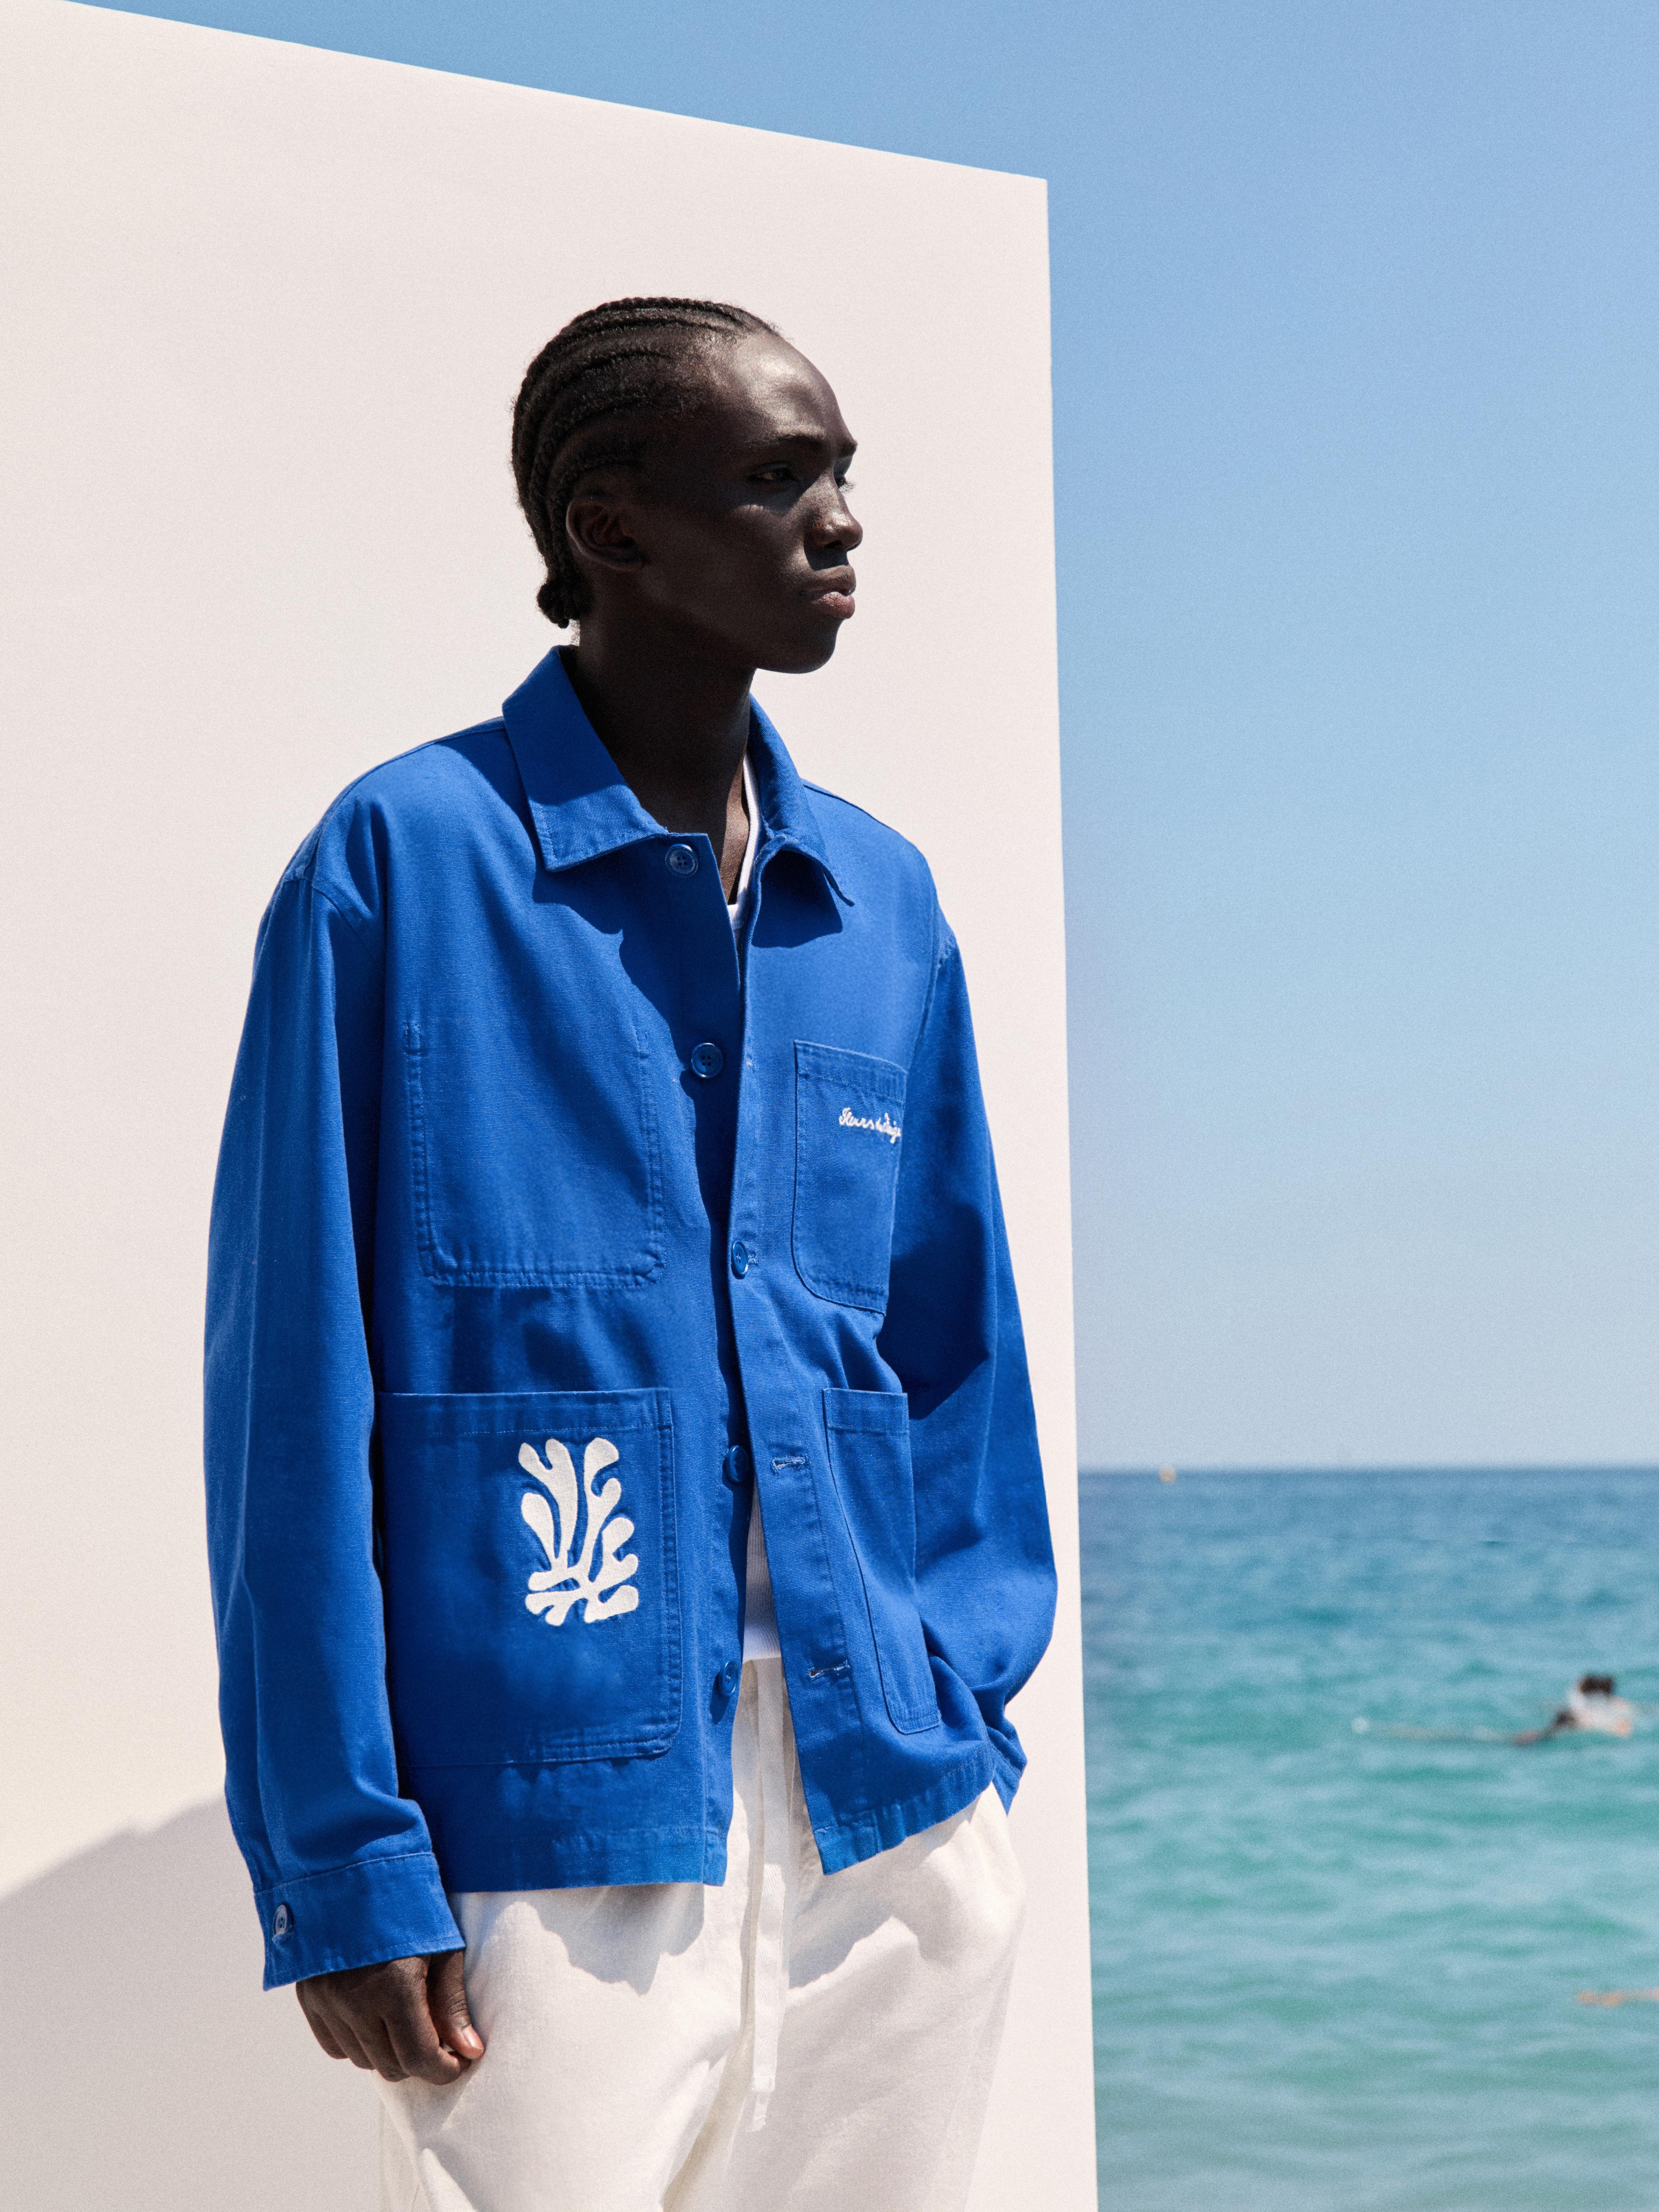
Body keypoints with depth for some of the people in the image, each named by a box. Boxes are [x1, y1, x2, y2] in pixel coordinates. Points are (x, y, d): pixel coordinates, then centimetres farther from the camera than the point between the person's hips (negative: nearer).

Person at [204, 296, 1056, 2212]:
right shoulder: (407, 861, -6)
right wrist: (343, 1862, -9)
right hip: (552, 1820, -5)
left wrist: (967, 1723, 9)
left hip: (899, 1831, 5)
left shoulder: (885, 900, 9)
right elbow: (295, 1387, -8)